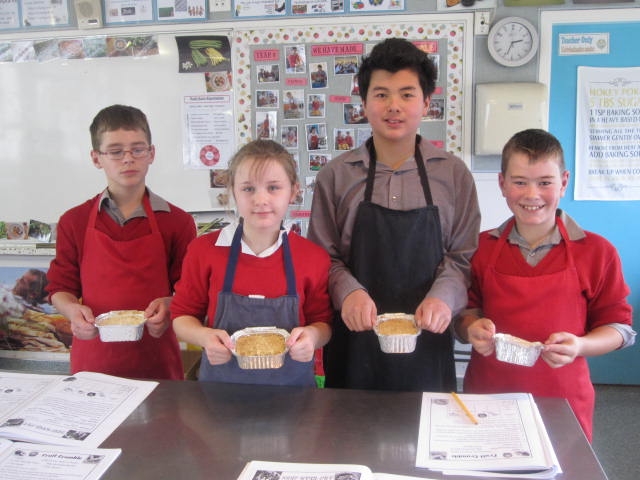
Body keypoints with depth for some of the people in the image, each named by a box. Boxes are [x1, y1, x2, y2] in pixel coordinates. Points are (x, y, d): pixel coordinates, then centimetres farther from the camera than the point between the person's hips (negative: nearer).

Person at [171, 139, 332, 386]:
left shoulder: (314, 257, -9)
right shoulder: (204, 250, -8)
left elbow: (323, 323, 3)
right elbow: (182, 315, 1)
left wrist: (312, 335, -19)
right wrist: (204, 336, -19)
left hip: (291, 383, 0)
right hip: (221, 380, 0)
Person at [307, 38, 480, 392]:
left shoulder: (453, 174, 0)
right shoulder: (336, 175, -1)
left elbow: (462, 255, 2)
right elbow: (324, 256, 1)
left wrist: (443, 297, -16)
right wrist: (348, 291, -18)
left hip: (426, 341, 1)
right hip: (355, 339, 0)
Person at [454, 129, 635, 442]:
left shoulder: (597, 252, -4)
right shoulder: (481, 248, 1)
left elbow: (619, 326, 0)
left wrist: (579, 346, -18)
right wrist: (472, 329, -14)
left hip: (561, 399, -1)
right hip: (487, 394, 2)